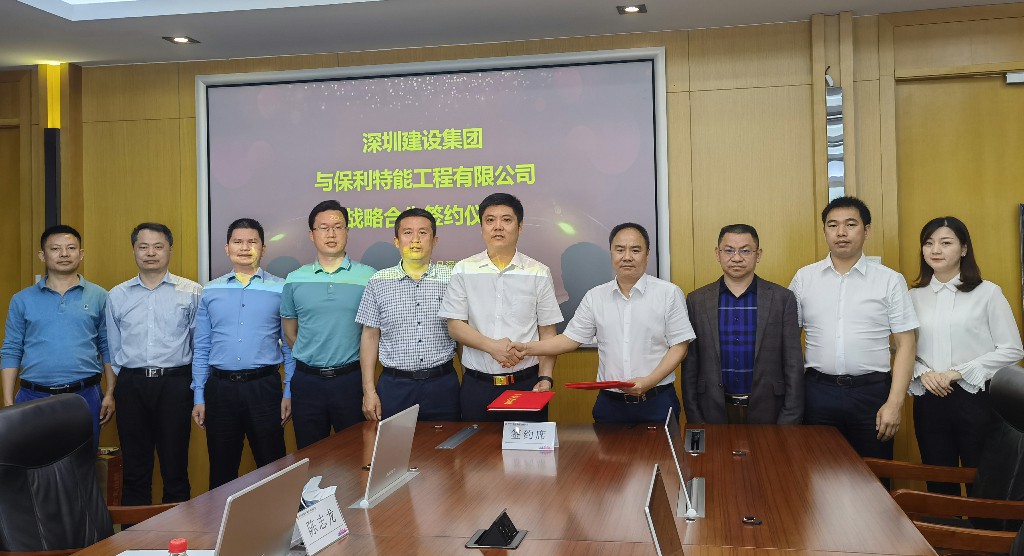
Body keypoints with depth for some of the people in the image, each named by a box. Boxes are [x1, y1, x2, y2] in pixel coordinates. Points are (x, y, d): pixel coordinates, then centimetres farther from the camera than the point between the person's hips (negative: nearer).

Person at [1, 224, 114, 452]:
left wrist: (109, 394, 0)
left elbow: (108, 348, 5)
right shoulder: (22, 300, 7)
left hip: (85, 397, 0)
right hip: (34, 398, 1)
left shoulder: (99, 297, 5)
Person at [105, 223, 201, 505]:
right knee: (134, 470, 9)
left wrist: (196, 385, 2)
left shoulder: (192, 293, 1)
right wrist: (128, 379, 10)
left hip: (175, 384, -2)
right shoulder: (117, 296, 10)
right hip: (131, 386, 3)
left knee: (175, 468, 4)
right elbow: (113, 347, 15)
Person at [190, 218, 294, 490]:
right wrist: (199, 396, 6)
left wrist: (288, 393, -4)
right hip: (220, 387, 2)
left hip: (263, 386, -2)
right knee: (221, 470, 12)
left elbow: (290, 345, 2)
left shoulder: (280, 289, 2)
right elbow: (202, 348, 10)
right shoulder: (211, 291, 8)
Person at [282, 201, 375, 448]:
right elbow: (289, 331, 14)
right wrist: (311, 358, 8)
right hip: (307, 380, 2)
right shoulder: (295, 280, 5)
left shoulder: (368, 277, -2)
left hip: (350, 379, -2)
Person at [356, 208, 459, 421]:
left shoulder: (451, 279, 2)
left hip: (441, 385, 0)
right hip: (394, 386, 0)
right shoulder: (379, 282, 4)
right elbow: (370, 337, 5)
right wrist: (369, 390, 0)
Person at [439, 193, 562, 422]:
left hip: (526, 382, 0)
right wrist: (492, 346, -15)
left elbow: (547, 332, 3)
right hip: (477, 385, 0)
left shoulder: (539, 273, 3)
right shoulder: (463, 270, 4)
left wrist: (545, 378, -8)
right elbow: (455, 325, 0)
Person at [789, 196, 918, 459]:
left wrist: (894, 403, -8)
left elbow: (905, 344, 0)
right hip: (818, 391, 1)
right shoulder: (804, 278, 5)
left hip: (872, 392, -1)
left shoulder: (890, 281, 2)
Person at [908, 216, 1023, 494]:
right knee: (938, 485, 13)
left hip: (976, 399, -3)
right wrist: (922, 373, -10)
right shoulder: (914, 296, 6)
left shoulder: (988, 293, -3)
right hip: (929, 401, 3)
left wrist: (958, 372, -12)